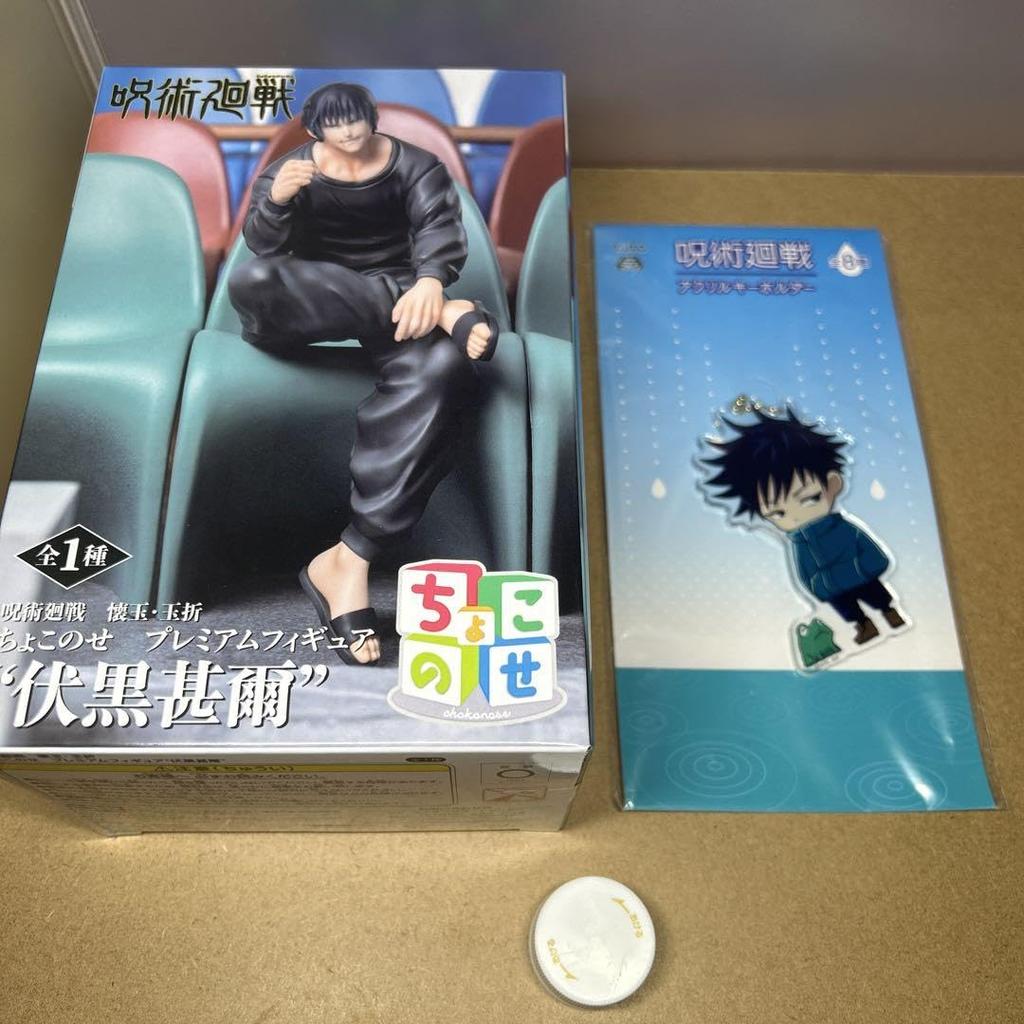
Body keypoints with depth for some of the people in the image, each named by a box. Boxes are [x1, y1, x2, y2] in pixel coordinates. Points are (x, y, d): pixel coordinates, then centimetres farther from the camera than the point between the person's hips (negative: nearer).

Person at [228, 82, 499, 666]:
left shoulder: (416, 167, 7)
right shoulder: (292, 170, 11)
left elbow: (439, 226, -12)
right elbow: (263, 244, -7)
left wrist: (429, 282, -36)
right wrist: (277, 200, -31)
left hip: (402, 296, -1)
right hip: (312, 307, 1)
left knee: (439, 366, -39)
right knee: (252, 280, -35)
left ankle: (350, 560, -43)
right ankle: (445, 314, -31)